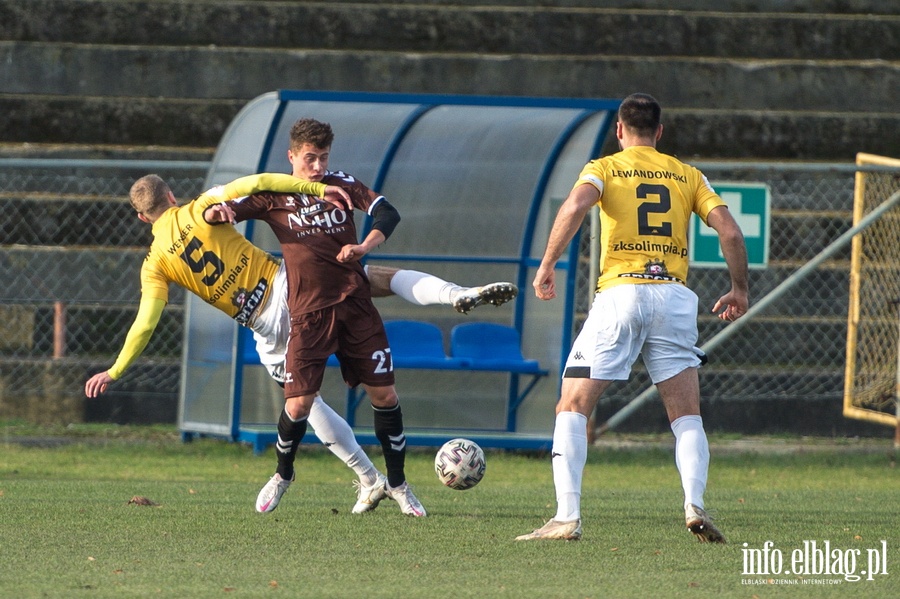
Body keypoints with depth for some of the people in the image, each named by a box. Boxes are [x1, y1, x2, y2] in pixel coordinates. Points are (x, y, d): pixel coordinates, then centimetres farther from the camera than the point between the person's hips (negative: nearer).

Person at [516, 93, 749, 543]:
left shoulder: (605, 168, 8)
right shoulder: (688, 176, 15)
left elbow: (576, 205, -14)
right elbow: (729, 231, 5)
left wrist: (546, 264, -9)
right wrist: (739, 290, 16)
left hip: (619, 292, -2)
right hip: (673, 295, 2)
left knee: (572, 409, 4)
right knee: (687, 417, 9)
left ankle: (567, 516, -7)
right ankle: (694, 504, -13)